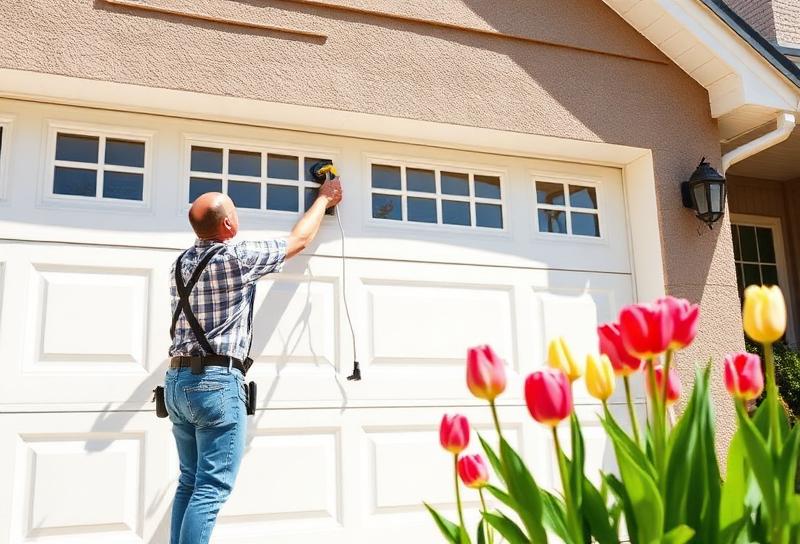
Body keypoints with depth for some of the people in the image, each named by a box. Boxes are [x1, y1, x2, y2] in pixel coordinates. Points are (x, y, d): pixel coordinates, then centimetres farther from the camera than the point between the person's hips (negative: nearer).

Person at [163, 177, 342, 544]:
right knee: (212, 487, -5)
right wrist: (324, 199, 21)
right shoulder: (238, 257, -9)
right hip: (217, 382, -8)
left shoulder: (181, 264, 11)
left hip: (177, 380, 8)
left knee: (190, 482, 14)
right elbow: (298, 241, 4)